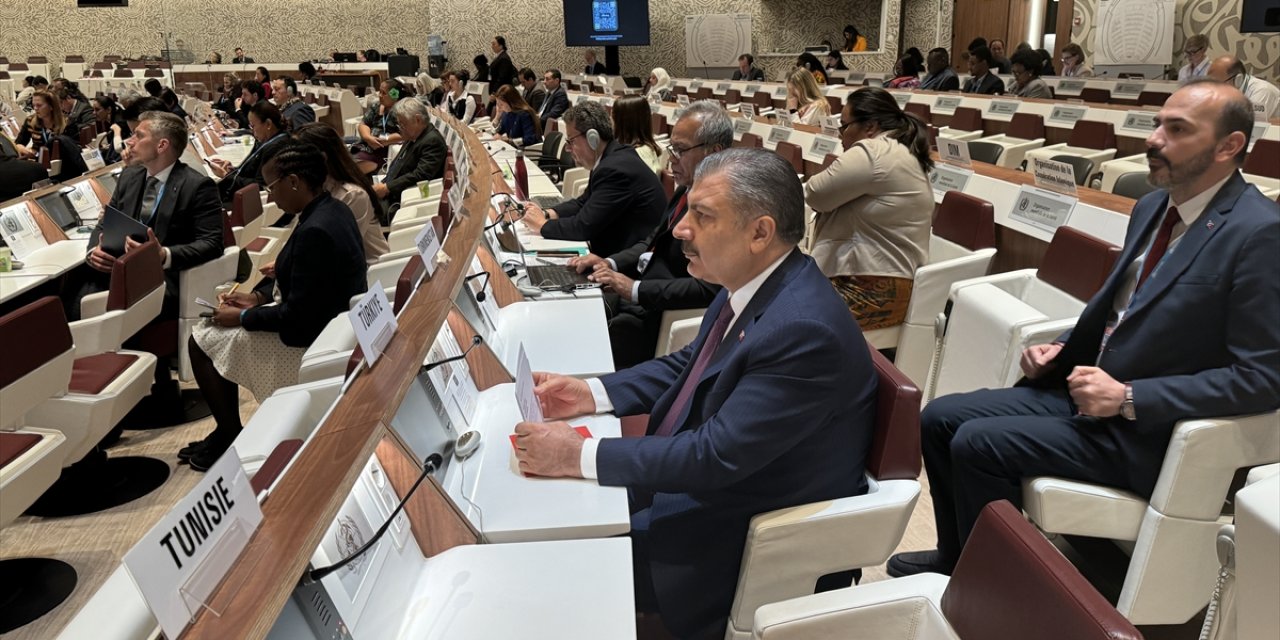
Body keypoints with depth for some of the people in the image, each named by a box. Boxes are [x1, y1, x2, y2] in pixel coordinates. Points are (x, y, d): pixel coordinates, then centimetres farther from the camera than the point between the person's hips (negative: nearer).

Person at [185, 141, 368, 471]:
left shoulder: (314, 232, -29)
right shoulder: (332, 209, 1)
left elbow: (297, 316, -25)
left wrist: (243, 317, -11)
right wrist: (258, 296, 8)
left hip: (309, 338, -10)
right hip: (324, 319, 10)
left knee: (202, 341, 3)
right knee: (216, 331, 21)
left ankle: (230, 437, 16)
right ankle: (227, 430, 27)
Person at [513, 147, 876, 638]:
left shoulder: (803, 330, -32)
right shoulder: (752, 283, -4)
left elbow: (717, 455, -31)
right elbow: (688, 364, 10)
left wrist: (578, 455, -26)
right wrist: (590, 394, -2)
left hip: (754, 535, -8)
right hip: (701, 470, 8)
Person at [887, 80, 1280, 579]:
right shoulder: (1153, 207, 8)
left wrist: (1128, 398, -22)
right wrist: (1060, 349, 4)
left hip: (1146, 430, -8)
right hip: (1083, 388, 8)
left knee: (979, 442, -21)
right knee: (940, 418, 1)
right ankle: (956, 559, 20)